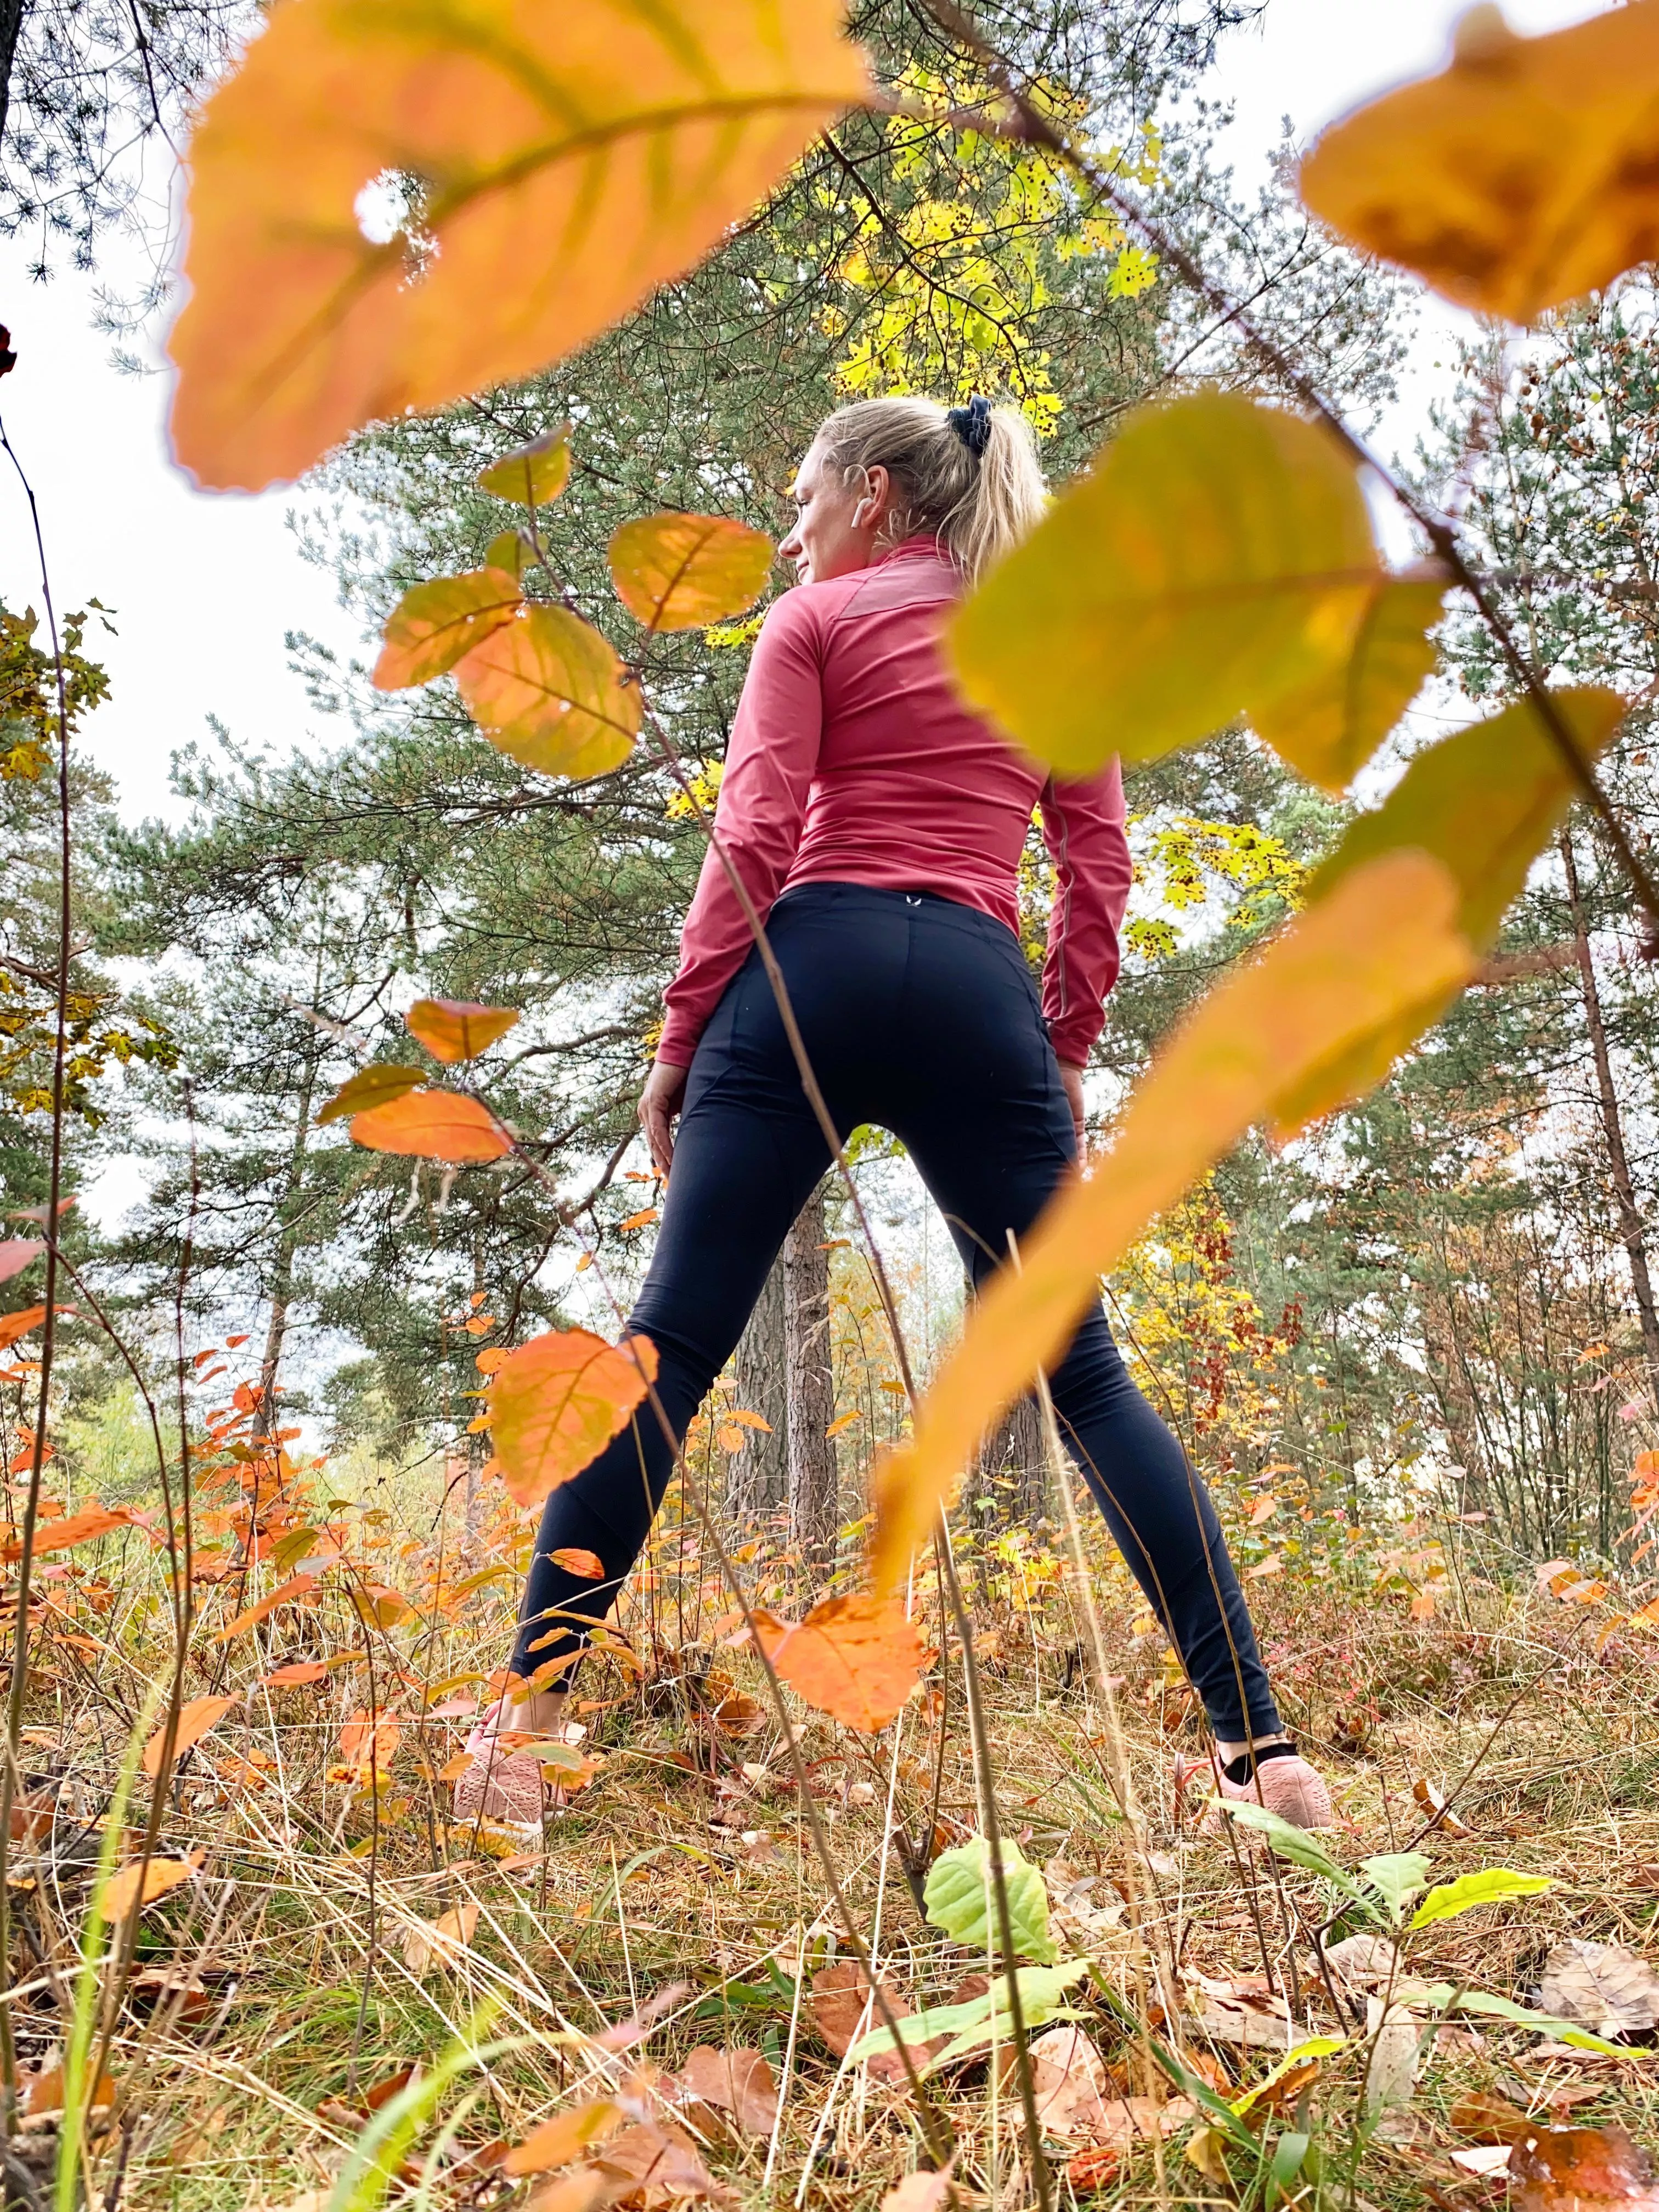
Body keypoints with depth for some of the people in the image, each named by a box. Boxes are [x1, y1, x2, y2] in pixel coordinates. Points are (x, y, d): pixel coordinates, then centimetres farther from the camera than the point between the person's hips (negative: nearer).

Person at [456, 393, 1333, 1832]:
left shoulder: (816, 620, 13)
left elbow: (755, 839, -1)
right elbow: (1100, 868, 14)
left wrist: (681, 1038, 2)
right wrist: (1067, 1050, 16)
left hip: (814, 968, -2)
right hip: (983, 995, 3)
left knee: (672, 1347, -3)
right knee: (1078, 1373, 4)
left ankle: (527, 1715, -4)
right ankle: (1261, 1739, 1)